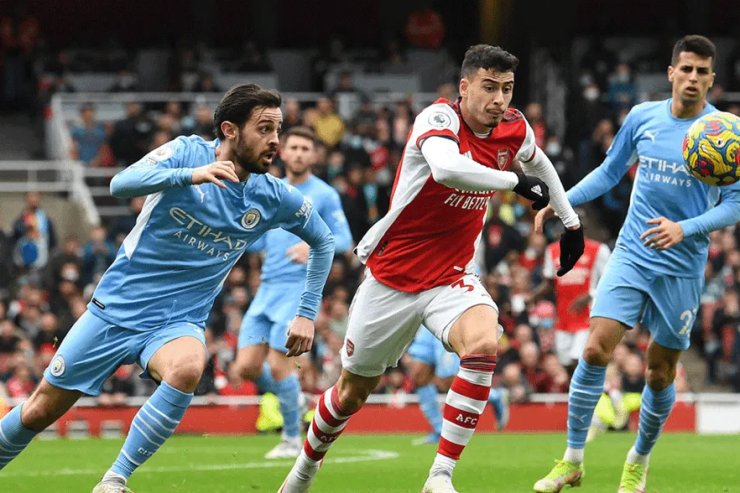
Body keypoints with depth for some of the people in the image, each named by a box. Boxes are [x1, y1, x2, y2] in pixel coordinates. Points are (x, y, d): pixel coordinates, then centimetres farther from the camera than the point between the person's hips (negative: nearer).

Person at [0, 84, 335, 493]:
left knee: (187, 369, -35)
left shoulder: (275, 198, -3)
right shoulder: (187, 153, -11)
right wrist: (191, 175, -44)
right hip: (117, 307, -1)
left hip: (177, 322, 1)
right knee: (40, 410, 4)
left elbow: (323, 242, 16)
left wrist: (306, 313, 9)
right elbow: (121, 183, -29)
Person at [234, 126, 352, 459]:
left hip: (299, 287, -6)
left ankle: (292, 439, 5)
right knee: (247, 366, -2)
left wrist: (314, 247, -23)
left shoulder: (323, 195, 0)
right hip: (267, 288, 6)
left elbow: (344, 240, -4)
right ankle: (291, 398, 26)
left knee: (277, 365, -12)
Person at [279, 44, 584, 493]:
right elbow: (446, 169, -45)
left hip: (452, 278, 3)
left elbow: (540, 164, 23)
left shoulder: (514, 129, -3)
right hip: (392, 277, -3)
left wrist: (571, 220, 26)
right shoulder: (439, 118, -21)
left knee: (484, 344, -30)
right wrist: (515, 181, -34)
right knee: (353, 391, 11)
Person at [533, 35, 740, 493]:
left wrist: (684, 228, -21)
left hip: (682, 269, -2)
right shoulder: (643, 117, 3)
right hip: (631, 255, 2)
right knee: (595, 350, -13)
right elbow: (611, 171, 17)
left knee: (660, 373, 5)